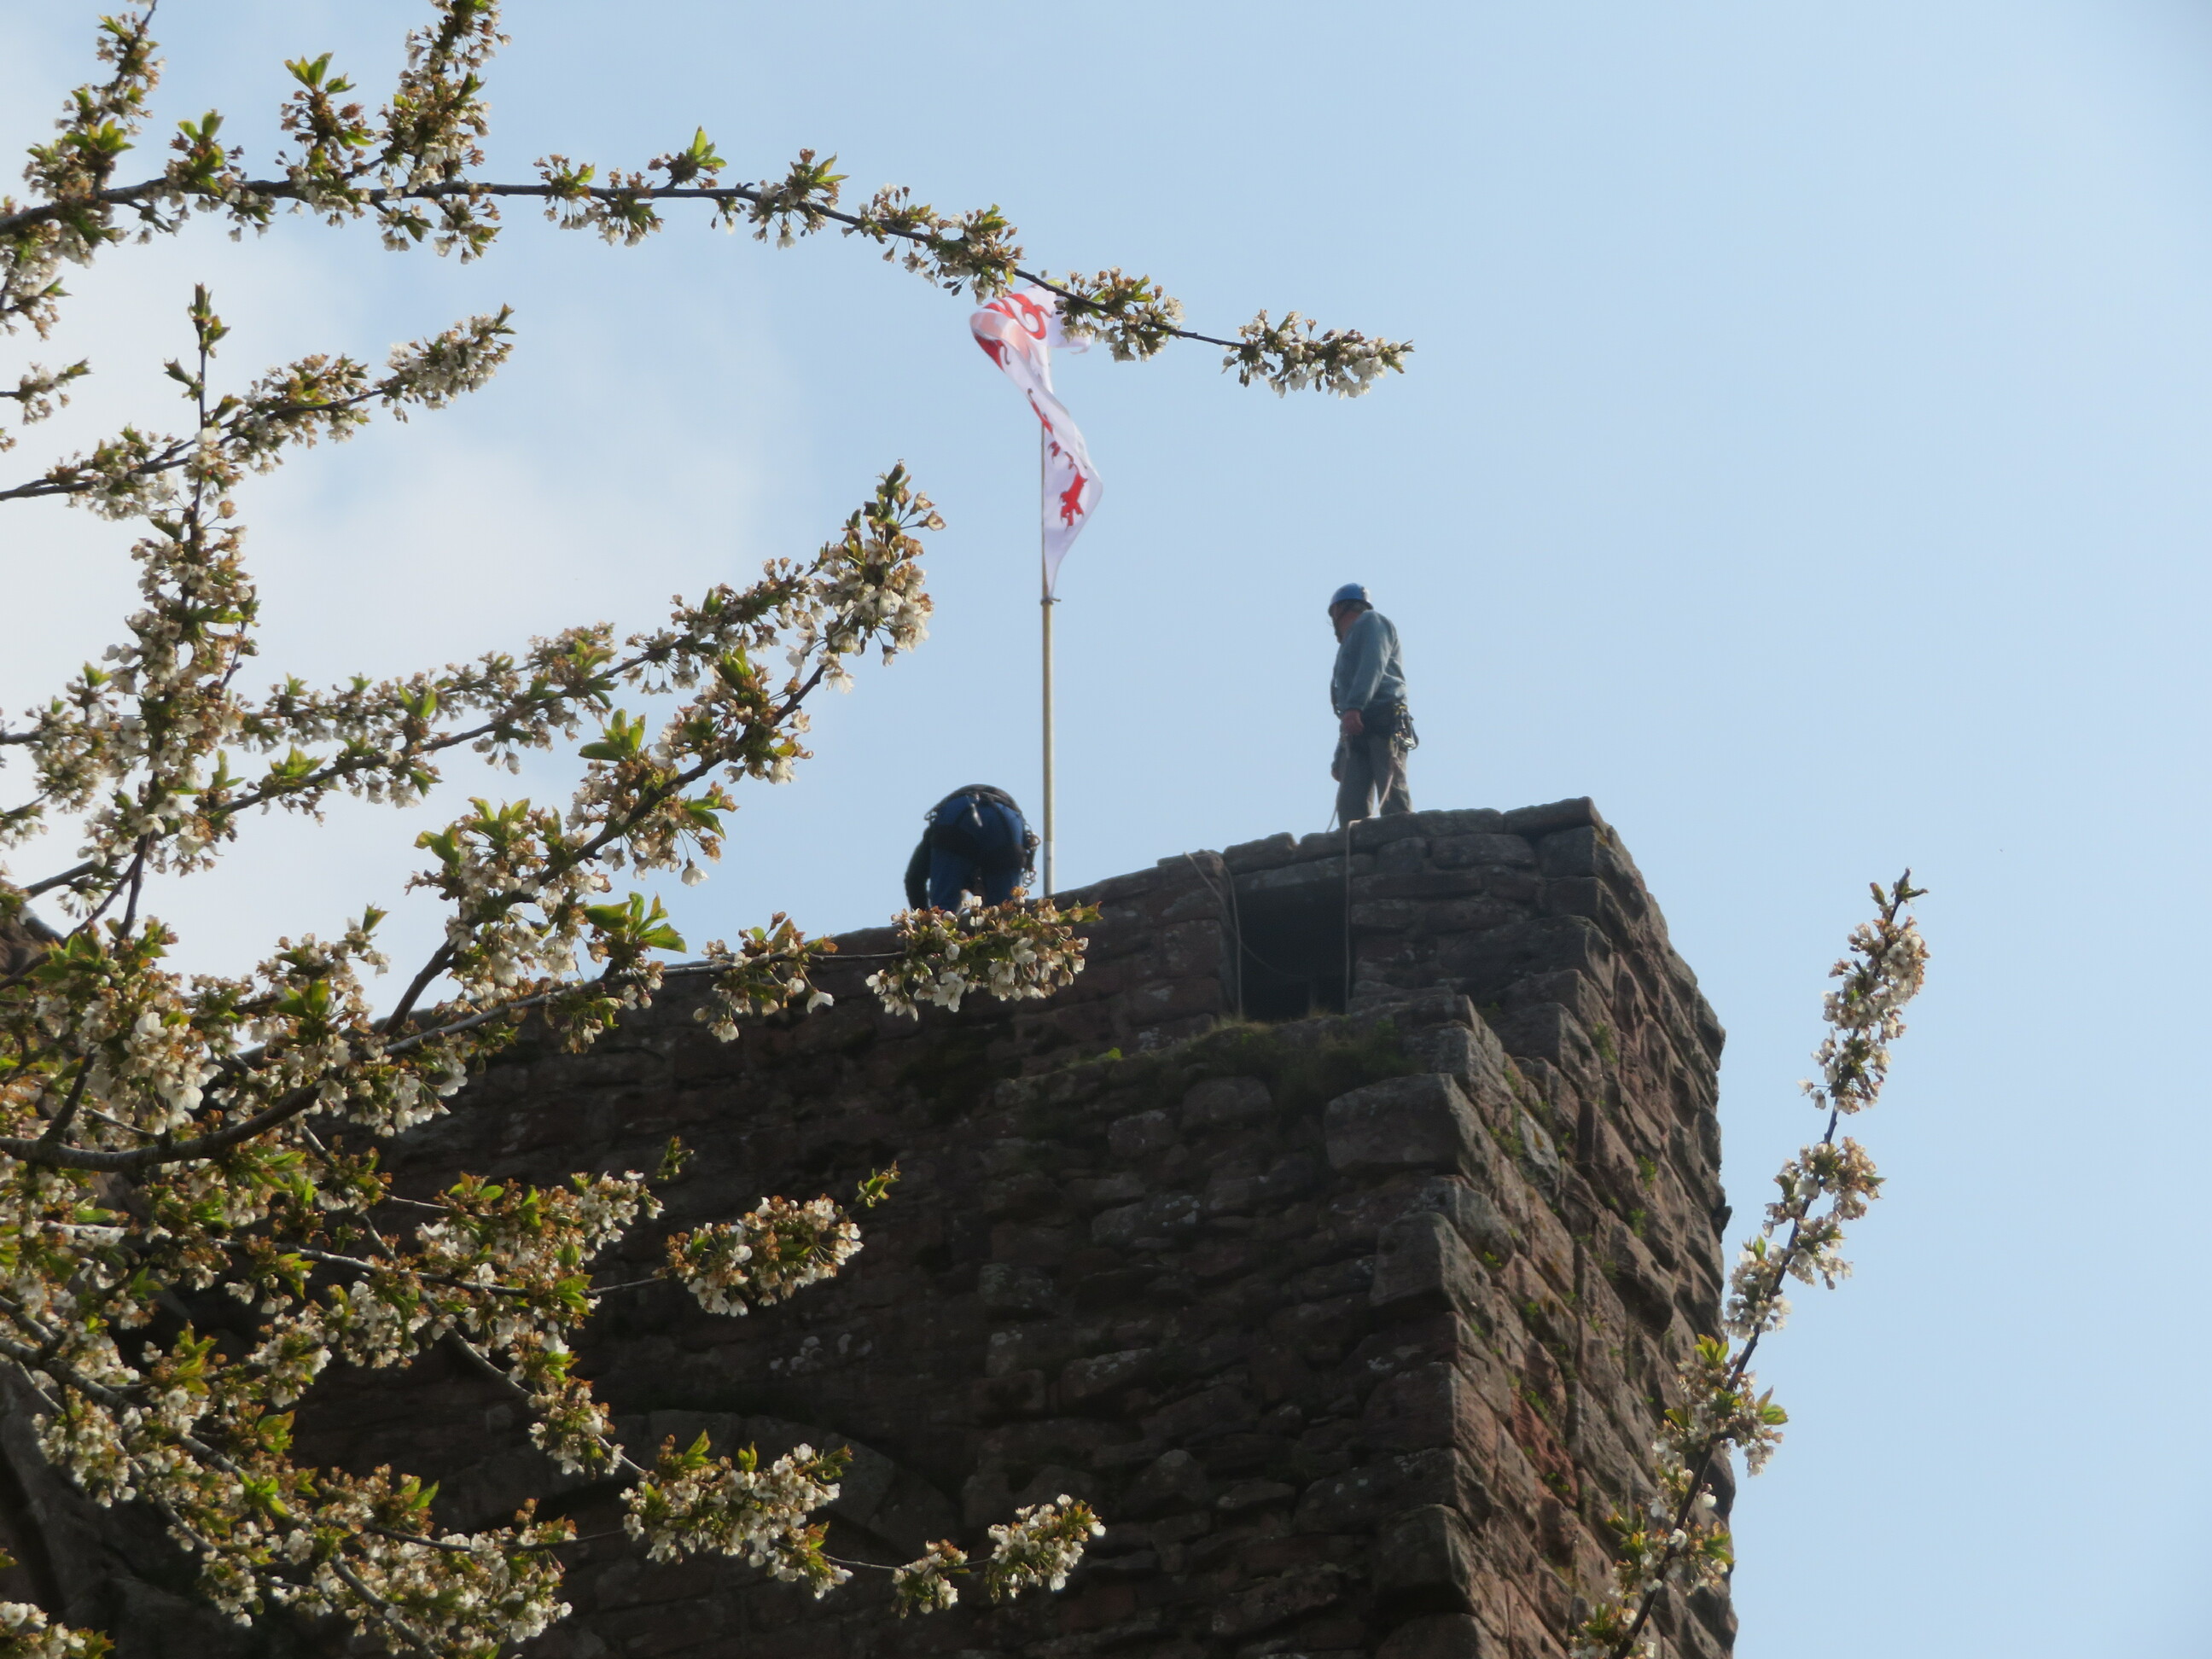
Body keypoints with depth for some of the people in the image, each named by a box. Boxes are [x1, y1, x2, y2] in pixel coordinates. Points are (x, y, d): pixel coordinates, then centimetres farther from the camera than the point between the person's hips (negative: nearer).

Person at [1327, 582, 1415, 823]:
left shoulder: (1370, 622, 13)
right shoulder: (1350, 644, 37)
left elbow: (1373, 664, -9)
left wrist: (1354, 706, -23)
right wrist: (1339, 757, 26)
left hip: (1383, 722, -8)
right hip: (1357, 735, 8)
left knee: (1394, 803, -20)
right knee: (1350, 806, -11)